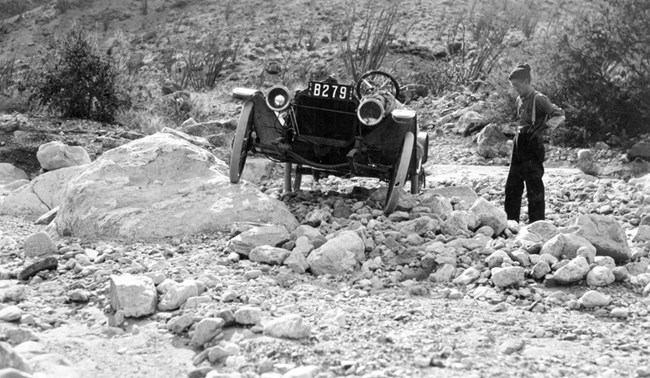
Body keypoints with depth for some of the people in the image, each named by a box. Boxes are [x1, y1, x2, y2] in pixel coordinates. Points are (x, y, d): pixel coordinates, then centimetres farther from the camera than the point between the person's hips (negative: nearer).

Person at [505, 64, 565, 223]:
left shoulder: (538, 99, -11)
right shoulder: (520, 100, 13)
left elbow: (559, 115, -19)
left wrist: (542, 127, -26)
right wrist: (520, 133, 14)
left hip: (533, 146, -8)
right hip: (519, 146, 8)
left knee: (534, 186, -4)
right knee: (512, 186, 9)